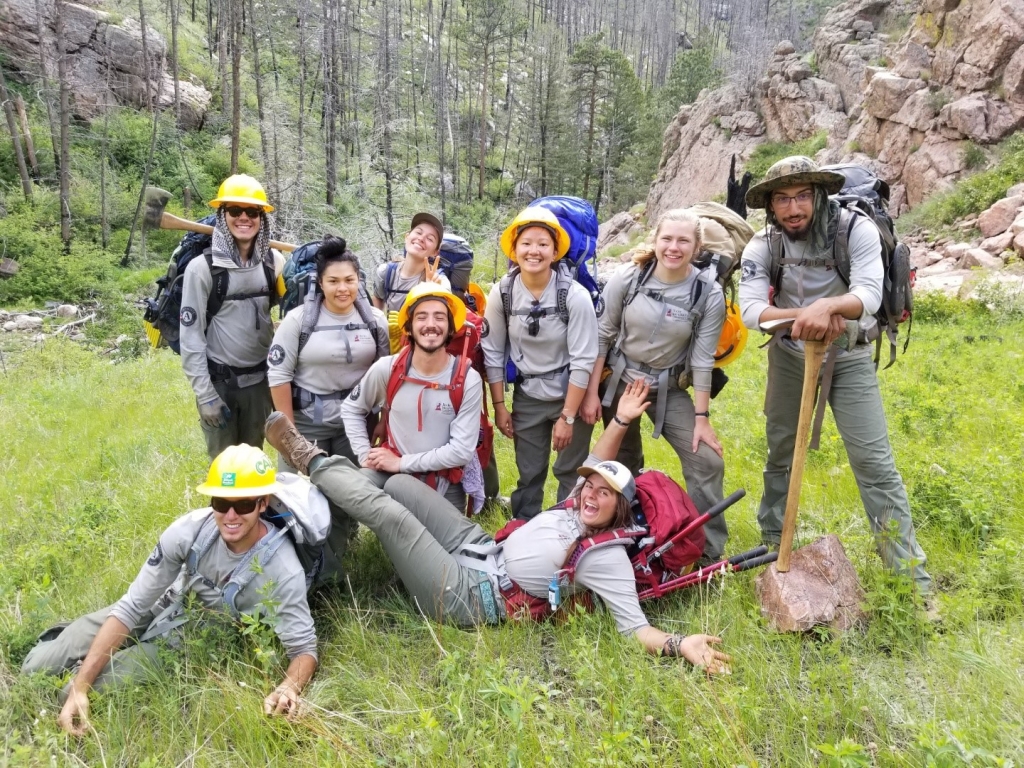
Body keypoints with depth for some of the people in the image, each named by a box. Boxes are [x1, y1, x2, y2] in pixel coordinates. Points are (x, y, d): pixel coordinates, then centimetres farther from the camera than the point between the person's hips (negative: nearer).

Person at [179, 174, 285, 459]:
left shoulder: (274, 262, 1)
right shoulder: (202, 267, -9)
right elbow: (191, 336, -9)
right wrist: (204, 394, -12)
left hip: (260, 379, 3)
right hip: (219, 381, -3)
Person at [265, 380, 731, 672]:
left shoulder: (608, 557, -17)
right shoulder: (578, 508, 5)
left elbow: (634, 629, -21)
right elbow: (594, 467, 18)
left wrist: (681, 645, -39)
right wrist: (621, 421, 8)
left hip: (469, 597, -8)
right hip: (484, 553, 8)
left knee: (389, 513, -20)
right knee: (398, 484, 1)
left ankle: (312, 460, -1)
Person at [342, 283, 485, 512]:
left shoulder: (468, 380, -15)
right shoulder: (386, 369, -9)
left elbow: (462, 450, -17)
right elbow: (351, 409, 8)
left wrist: (401, 463, -16)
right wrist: (365, 455, -5)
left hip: (446, 485, 0)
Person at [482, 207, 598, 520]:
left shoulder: (575, 295, -20)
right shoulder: (502, 293, -11)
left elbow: (583, 361, -17)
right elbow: (493, 353, -2)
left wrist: (567, 417, -15)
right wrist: (499, 406, 0)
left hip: (572, 395, -2)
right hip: (527, 397, 3)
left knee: (570, 473, 7)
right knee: (529, 476, 11)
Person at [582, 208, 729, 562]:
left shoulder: (709, 294, -15)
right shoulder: (627, 277, -14)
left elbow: (702, 360, -11)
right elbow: (602, 335, -6)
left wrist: (701, 417, -9)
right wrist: (591, 393, -7)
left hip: (669, 390, 0)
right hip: (619, 381, 1)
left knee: (707, 461, -11)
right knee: (623, 464, 14)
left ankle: (709, 551, 5)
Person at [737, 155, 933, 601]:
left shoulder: (856, 230, -19)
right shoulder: (762, 247, -13)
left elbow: (869, 294, -32)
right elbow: (750, 310, -25)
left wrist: (828, 305, -53)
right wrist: (806, 315, -41)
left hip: (849, 359, -2)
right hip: (789, 357, 2)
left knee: (875, 464, -6)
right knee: (780, 457, 13)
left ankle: (912, 576, 2)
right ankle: (773, 548, 32)